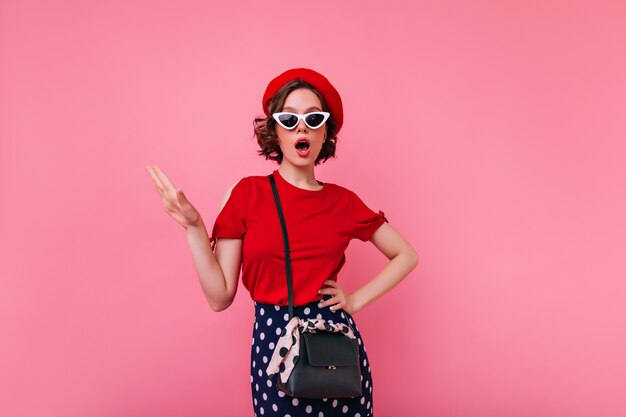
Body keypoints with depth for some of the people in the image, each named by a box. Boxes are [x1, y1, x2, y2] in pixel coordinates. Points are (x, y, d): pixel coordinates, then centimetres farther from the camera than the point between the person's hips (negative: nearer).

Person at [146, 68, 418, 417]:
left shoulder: (343, 201, 2)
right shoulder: (248, 193, -4)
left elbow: (406, 255, 13)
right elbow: (220, 296, -5)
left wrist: (356, 300, 2)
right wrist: (193, 226, -16)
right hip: (272, 341, -1)